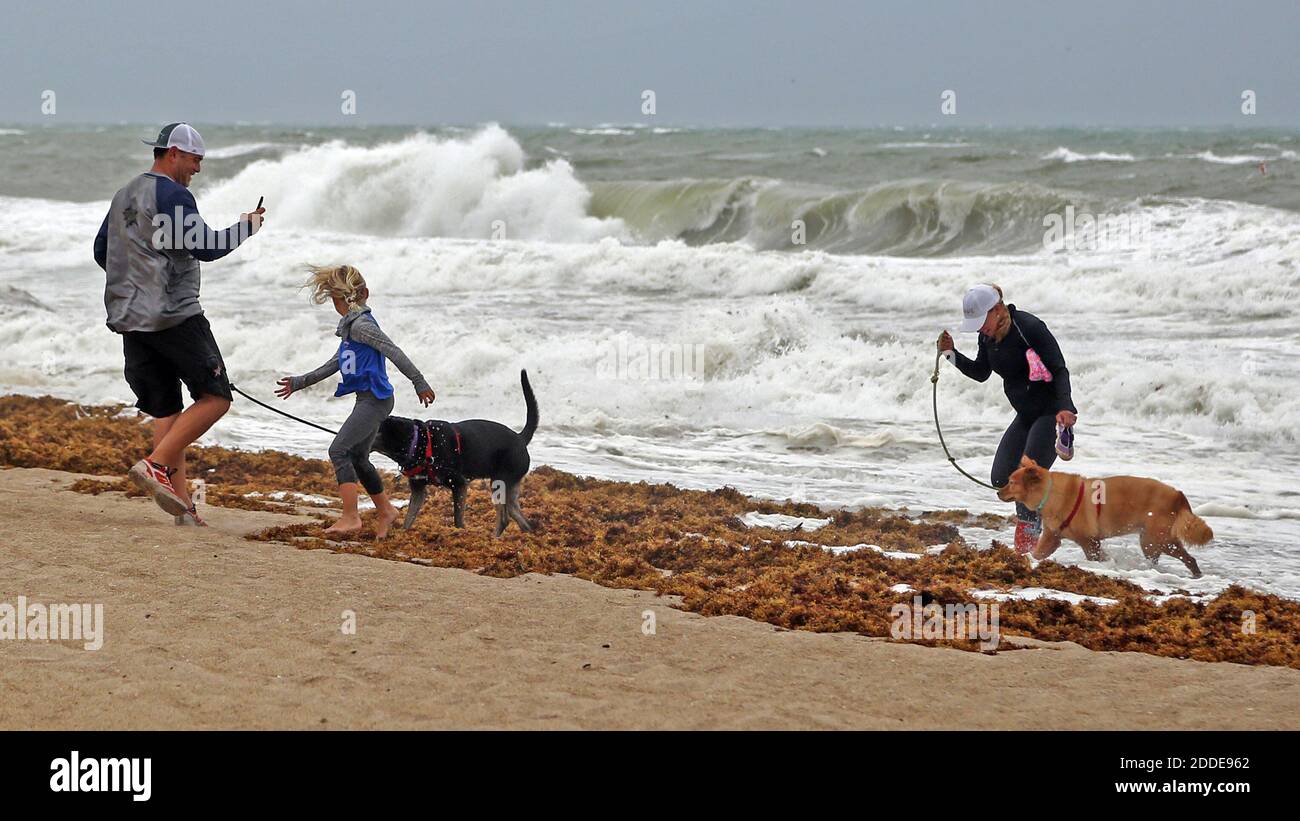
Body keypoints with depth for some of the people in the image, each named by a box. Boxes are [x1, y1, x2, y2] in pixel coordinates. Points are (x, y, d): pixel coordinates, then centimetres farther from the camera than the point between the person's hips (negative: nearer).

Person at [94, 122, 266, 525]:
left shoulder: (124, 196, 17)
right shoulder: (172, 195, -11)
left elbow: (101, 251, 25)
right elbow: (205, 247, -16)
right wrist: (245, 227, -1)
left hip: (129, 319, 9)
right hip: (174, 317, -9)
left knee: (165, 409, 9)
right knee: (215, 397, -2)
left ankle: (182, 504, 4)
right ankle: (157, 464, -14)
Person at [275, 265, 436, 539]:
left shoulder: (361, 324, -14)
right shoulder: (353, 324, 17)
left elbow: (394, 352, -18)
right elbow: (335, 364, 25)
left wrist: (419, 383, -18)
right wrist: (299, 382, 27)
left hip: (375, 399, -10)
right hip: (368, 400, 10)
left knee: (339, 450, -14)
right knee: (358, 458, 18)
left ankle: (350, 517, -19)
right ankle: (385, 509, 31)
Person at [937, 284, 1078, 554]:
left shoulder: (1029, 328, -22)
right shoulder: (988, 336, 2)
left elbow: (1060, 370, -21)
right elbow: (980, 373, 16)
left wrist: (1064, 407, -35)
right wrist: (952, 354, 1)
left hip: (1052, 412, -8)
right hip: (1026, 415, 8)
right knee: (1001, 479, 1)